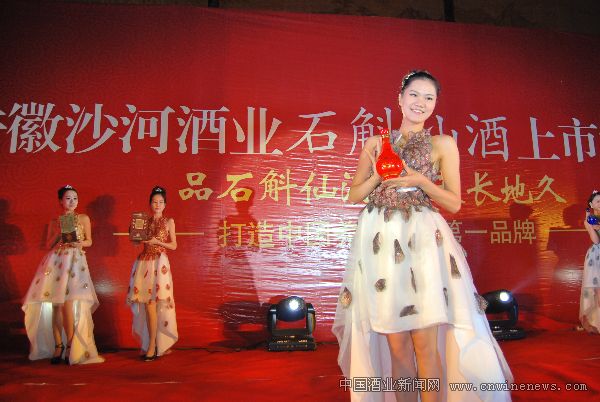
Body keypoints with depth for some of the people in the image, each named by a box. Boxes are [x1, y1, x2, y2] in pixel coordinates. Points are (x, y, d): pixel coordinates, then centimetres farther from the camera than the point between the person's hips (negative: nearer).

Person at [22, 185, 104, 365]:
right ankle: (58, 345, 11)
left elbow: (89, 241, 12)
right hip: (55, 261, 3)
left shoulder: (83, 218, 9)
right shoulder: (54, 222, 13)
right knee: (55, 304, 0)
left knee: (67, 303, -12)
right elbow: (48, 245, 10)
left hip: (75, 261, -3)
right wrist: (59, 231, -4)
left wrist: (79, 244, -9)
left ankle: (72, 347, -3)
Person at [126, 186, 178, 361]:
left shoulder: (169, 222, 3)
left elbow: (174, 246, 1)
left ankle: (152, 346, -1)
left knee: (152, 304, -8)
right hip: (144, 262, 4)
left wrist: (157, 241, -11)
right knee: (147, 305, 3)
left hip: (159, 263, -4)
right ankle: (149, 344, 14)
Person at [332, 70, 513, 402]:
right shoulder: (376, 143, 13)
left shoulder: (443, 144, 7)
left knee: (426, 343, -4)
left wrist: (420, 181, -10)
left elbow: (454, 202, 5)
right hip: (379, 241, 2)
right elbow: (354, 195, 13)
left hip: (423, 239, -1)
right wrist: (378, 174, -5)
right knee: (394, 342, 4)